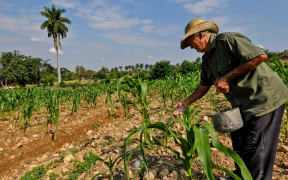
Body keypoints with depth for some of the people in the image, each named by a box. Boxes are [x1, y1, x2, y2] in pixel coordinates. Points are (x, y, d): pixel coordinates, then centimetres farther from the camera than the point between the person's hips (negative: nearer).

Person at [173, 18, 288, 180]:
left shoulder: (227, 39, -18)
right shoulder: (207, 59, 10)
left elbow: (261, 56, -25)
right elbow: (204, 85, 17)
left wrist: (227, 77, -23)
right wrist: (186, 102, 11)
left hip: (265, 98, -9)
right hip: (245, 105, 9)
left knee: (255, 149, -2)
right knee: (239, 143, 20)